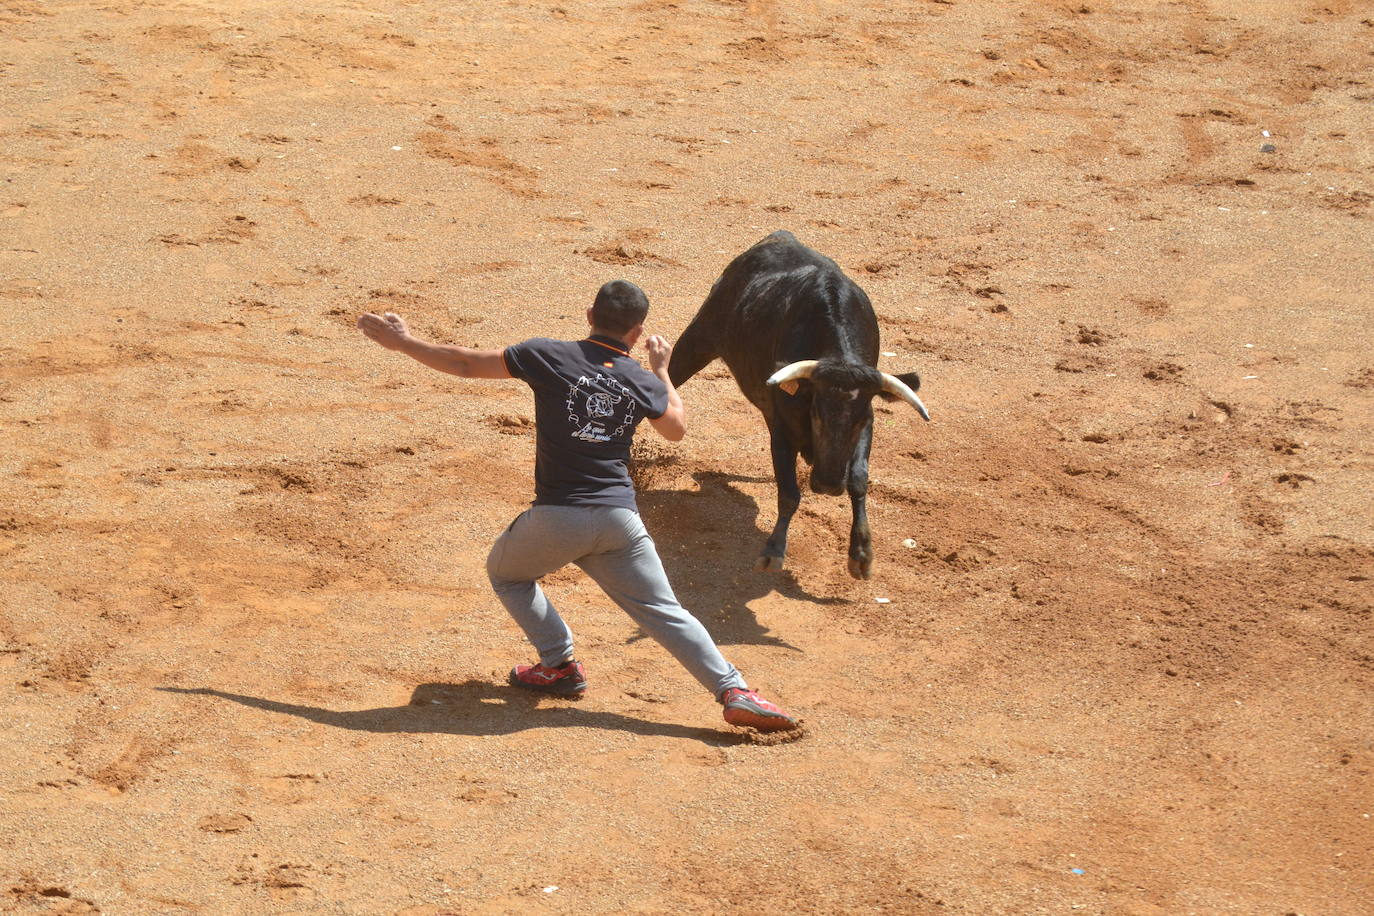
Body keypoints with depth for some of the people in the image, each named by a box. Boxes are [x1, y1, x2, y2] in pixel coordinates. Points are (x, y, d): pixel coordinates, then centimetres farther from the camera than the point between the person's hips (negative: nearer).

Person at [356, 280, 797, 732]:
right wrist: (661, 370, 37)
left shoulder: (549, 356, -2)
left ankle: (561, 664, 21)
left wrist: (404, 342, 14)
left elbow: (466, 364, 2)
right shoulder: (643, 381, 6)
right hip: (620, 520, 2)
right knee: (665, 613, 9)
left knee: (506, 573, 27)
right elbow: (676, 427, 25)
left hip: (556, 518, -2)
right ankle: (733, 691, -3)